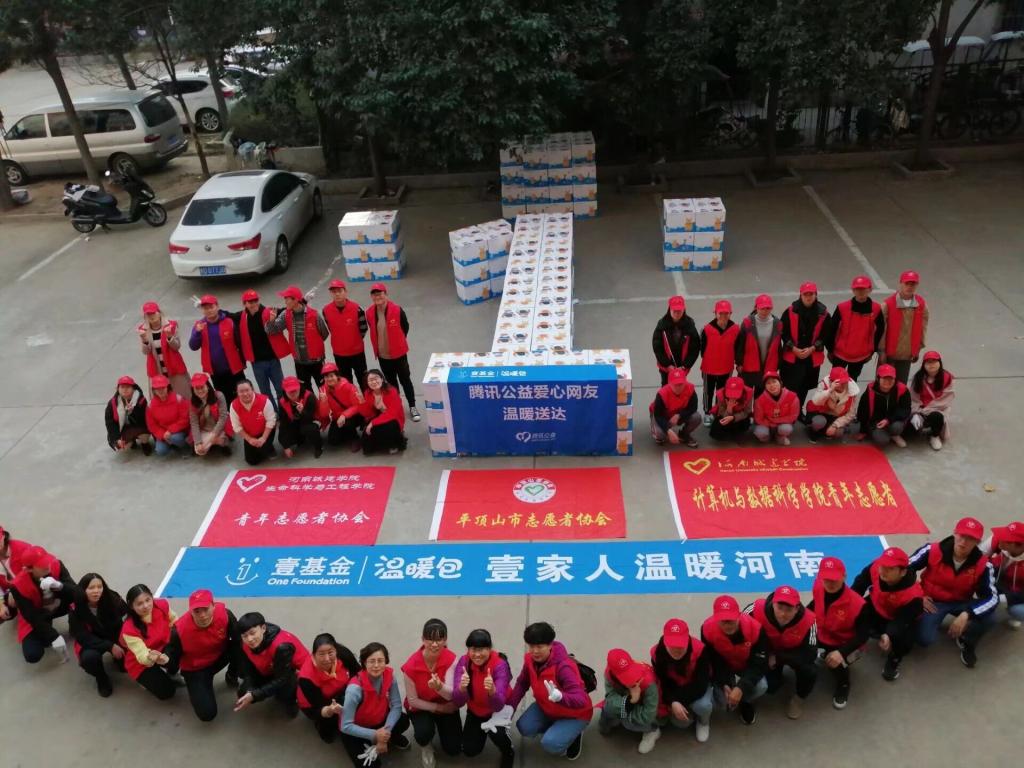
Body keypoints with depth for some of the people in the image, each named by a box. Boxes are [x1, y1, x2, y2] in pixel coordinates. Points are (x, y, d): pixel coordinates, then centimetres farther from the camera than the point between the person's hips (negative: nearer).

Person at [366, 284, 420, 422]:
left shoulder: (397, 310, -17)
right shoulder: (370, 314, -6)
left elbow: (405, 327, -2)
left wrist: (398, 342, 6)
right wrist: (377, 348, 10)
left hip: (398, 353, -3)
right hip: (382, 355, 3)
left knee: (405, 380, 7)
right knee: (391, 382, 18)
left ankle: (412, 406, 20)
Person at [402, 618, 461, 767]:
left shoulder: (451, 659, -25)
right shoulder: (411, 666, -29)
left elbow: (451, 694, -32)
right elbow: (412, 700, -16)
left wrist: (439, 687, -55)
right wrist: (439, 708, -17)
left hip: (446, 706, 2)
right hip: (420, 707, -1)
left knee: (453, 750, -3)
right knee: (424, 733, -31)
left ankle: (439, 724, 28)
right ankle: (425, 744, 8)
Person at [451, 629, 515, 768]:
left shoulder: (500, 664, -30)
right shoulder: (463, 662, -22)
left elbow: (498, 705, -36)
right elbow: (458, 701, -26)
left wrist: (492, 691, -57)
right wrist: (462, 688, -48)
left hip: (499, 710, -3)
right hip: (475, 711, 3)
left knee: (496, 732, -31)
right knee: (469, 750, -4)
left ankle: (508, 752, 4)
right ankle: (482, 732, 29)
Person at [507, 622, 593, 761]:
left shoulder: (564, 667, -37)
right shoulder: (530, 659, -16)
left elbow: (581, 700, -42)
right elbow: (522, 683, 0)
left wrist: (559, 697, -62)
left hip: (575, 714, -7)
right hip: (546, 707, 7)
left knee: (550, 744, -24)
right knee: (524, 728, -13)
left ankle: (574, 734, 8)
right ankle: (554, 729, 16)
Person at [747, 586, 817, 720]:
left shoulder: (807, 620, -35)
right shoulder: (758, 610, -35)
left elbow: (810, 655, -29)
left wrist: (778, 657, -30)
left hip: (795, 652, 0)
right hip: (767, 651, 1)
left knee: (809, 672, -28)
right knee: (770, 686, -16)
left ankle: (799, 698, 6)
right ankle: (775, 673, 22)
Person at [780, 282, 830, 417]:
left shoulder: (823, 313, -5)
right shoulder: (790, 311, -8)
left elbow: (825, 334, -1)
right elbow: (783, 332, -3)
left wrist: (811, 349, -11)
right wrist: (793, 348, -12)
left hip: (813, 357, 2)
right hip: (791, 356, -2)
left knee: (805, 386, 14)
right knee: (790, 386, -4)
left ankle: (799, 410, 32)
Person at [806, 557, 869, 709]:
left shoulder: (857, 604, -34)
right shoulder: (818, 588, -18)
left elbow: (863, 635, -26)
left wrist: (842, 652, -39)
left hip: (846, 644, -5)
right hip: (821, 636, 5)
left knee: (836, 662, -31)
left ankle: (843, 686, 7)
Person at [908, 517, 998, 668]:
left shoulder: (982, 564, -18)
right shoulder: (932, 551, -22)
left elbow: (992, 597, -21)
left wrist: (966, 614, -34)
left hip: (961, 603, 2)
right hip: (932, 601, -2)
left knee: (988, 618, -27)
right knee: (925, 639, -22)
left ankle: (967, 641, 7)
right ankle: (932, 619, 17)